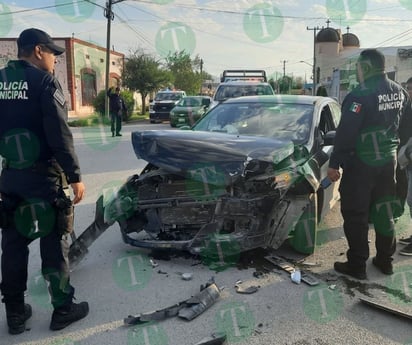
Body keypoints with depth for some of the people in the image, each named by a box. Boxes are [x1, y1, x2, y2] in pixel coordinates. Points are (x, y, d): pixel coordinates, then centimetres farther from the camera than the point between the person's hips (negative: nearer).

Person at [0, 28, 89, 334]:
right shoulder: (44, 81, -11)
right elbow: (59, 135, -18)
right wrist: (75, 176, -13)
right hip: (44, 175, -6)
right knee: (54, 245, 5)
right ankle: (63, 309, 17)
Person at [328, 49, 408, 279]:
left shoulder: (362, 95, -18)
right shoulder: (400, 92, 8)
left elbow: (346, 133, -20)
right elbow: (403, 127, 15)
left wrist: (335, 163, -16)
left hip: (361, 163, -8)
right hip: (388, 160, 8)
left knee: (355, 215, 2)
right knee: (384, 211, 17)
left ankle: (357, 265, 8)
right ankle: (385, 260, 27)